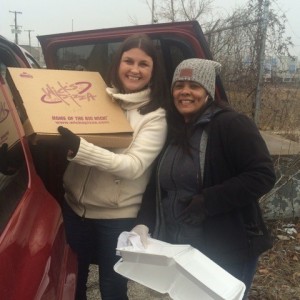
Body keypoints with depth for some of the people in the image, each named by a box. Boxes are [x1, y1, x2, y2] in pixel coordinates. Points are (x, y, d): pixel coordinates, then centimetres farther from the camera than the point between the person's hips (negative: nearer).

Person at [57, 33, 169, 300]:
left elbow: (134, 166, -24)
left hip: (118, 216, -4)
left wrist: (79, 149, -34)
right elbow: (71, 131, 13)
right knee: (73, 277, 22)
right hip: (74, 206, 5)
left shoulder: (155, 116, -11)